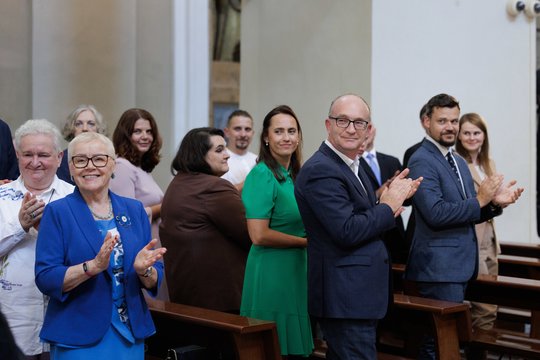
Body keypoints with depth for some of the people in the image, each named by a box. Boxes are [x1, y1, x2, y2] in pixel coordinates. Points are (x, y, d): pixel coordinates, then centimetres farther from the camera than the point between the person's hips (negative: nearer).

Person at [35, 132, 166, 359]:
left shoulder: (134, 210, 5)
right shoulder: (57, 212, -4)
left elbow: (155, 279, 5)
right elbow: (45, 279, -12)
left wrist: (144, 270, -16)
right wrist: (93, 266, -25)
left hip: (131, 334, 4)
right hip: (78, 339, -3)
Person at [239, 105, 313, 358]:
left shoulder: (296, 175, 10)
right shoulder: (262, 175, -13)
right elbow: (259, 235, -20)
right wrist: (307, 242, -11)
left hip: (297, 269, 8)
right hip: (272, 270, -8)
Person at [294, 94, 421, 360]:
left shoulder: (353, 166, 14)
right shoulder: (320, 170, -17)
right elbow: (347, 232, -22)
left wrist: (388, 204, -2)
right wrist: (388, 206, -11)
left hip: (356, 293, 10)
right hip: (346, 296, -10)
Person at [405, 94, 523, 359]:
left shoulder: (459, 162, 17)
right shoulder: (422, 161, -13)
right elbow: (436, 214, -22)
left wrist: (495, 203, 1)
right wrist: (480, 199, -15)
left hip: (460, 265, 9)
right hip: (439, 267, -9)